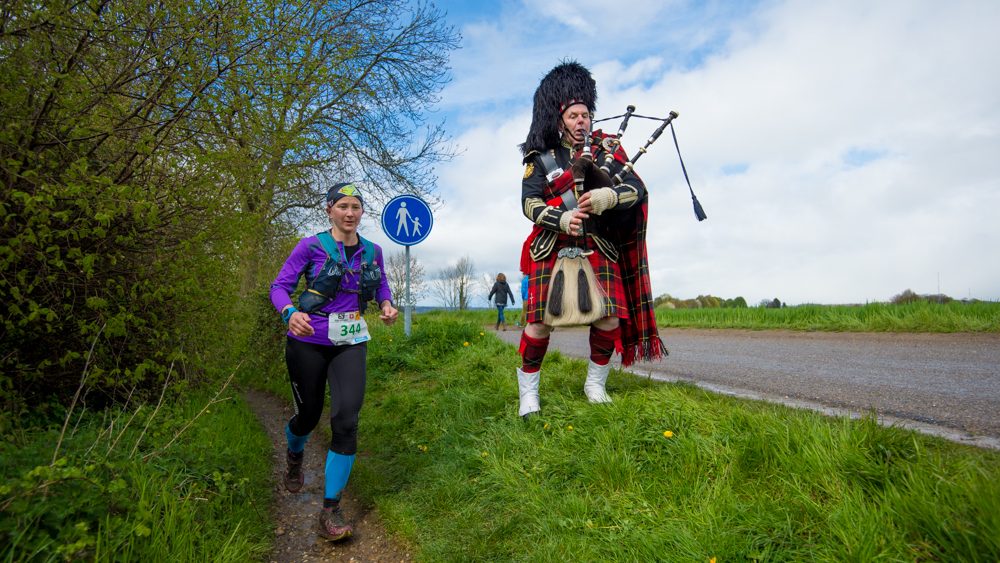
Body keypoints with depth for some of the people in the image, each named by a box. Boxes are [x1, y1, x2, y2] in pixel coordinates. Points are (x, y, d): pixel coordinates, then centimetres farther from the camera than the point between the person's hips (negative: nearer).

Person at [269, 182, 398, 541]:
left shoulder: (373, 251, 2)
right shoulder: (311, 246, -9)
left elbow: (381, 283, 19)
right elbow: (280, 285, -8)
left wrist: (387, 305, -3)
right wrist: (290, 313, -29)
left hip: (351, 344, 2)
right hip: (308, 341, -2)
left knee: (346, 420, -12)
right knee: (308, 415, 13)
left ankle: (330, 510, 2)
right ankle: (294, 456, 53)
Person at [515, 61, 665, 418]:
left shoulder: (605, 150, 10)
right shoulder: (540, 157, 5)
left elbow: (636, 188, -2)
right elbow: (530, 204, -6)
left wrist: (608, 196, -23)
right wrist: (561, 219, -25)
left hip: (598, 248, 2)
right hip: (552, 248, -2)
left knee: (610, 315, -4)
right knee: (539, 320, -7)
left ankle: (595, 383, 17)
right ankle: (528, 389, 9)